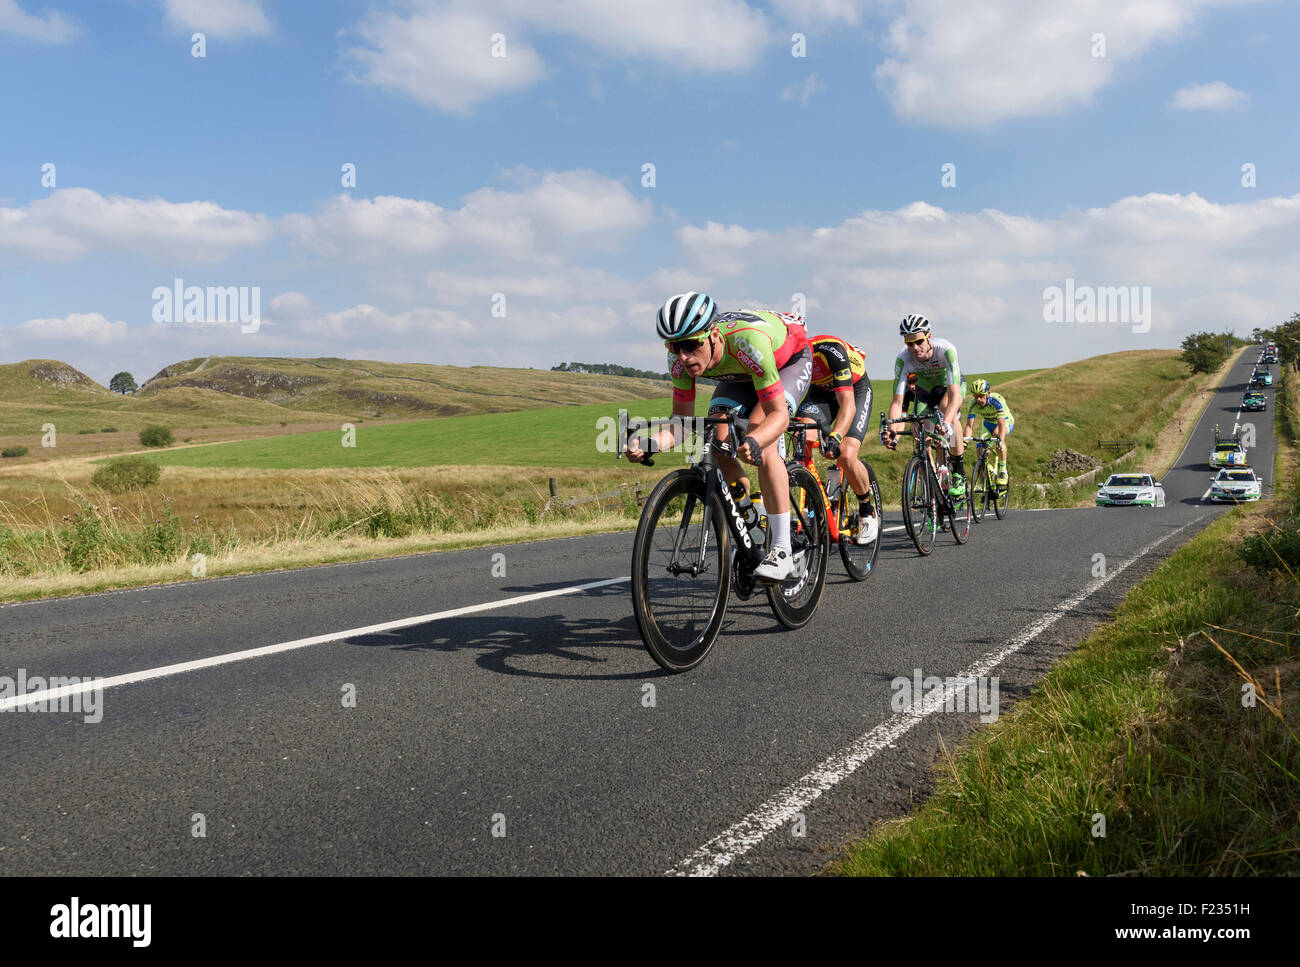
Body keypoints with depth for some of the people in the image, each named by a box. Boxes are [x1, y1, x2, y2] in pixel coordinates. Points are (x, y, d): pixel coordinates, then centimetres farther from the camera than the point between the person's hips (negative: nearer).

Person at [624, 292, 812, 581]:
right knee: (717, 439, -18)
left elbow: (778, 414, -40)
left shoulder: (747, 341, -43)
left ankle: (782, 551, -23)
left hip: (790, 360, -5)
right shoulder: (681, 356, -27)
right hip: (739, 373, 6)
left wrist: (753, 442, -61)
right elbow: (683, 418, -18)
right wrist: (650, 443, -38)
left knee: (758, 442, -29)